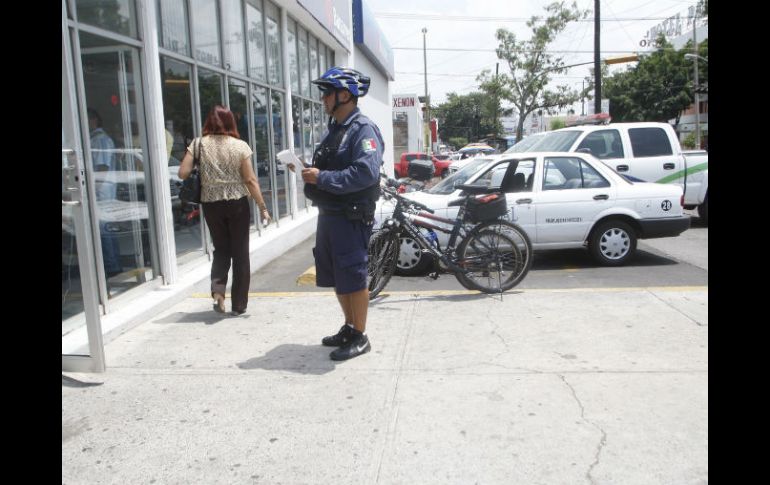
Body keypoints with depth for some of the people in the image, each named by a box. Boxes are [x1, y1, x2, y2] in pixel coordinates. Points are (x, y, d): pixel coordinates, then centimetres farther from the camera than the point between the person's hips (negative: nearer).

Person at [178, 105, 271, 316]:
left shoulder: (198, 144, -1)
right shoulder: (240, 146, -5)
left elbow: (183, 173, -6)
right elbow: (250, 180, -8)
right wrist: (263, 207, -4)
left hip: (211, 204, 2)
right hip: (238, 203, -2)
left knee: (221, 249, 19)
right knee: (240, 253, 8)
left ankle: (217, 291, -3)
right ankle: (238, 304, 14)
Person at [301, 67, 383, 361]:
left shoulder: (363, 130, -13)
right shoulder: (333, 129, 16)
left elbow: (366, 173, -26)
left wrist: (321, 178, -23)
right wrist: (309, 172, 2)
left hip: (351, 217, -9)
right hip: (328, 213, 9)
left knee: (353, 278, -1)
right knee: (336, 279, 16)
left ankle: (360, 337, 12)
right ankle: (349, 327, 31)